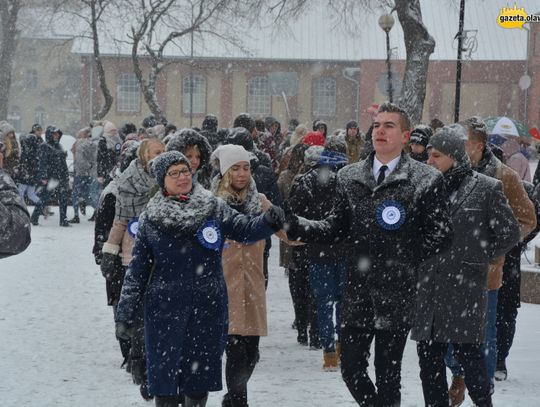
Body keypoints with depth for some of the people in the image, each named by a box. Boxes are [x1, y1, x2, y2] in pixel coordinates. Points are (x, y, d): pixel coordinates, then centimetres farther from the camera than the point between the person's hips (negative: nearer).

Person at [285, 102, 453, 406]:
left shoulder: (426, 180, -5)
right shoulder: (349, 177, 9)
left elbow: (442, 234, -5)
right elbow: (337, 229, 7)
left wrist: (407, 259, -10)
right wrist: (294, 226, -6)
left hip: (396, 293, -4)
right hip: (358, 292, 4)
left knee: (388, 373, 4)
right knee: (351, 368, 5)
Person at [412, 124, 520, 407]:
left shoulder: (486, 189, -3)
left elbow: (509, 233, 1)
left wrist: (481, 258, 0)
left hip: (465, 287, -5)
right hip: (427, 287, 5)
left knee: (468, 354, -4)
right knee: (428, 356, 5)